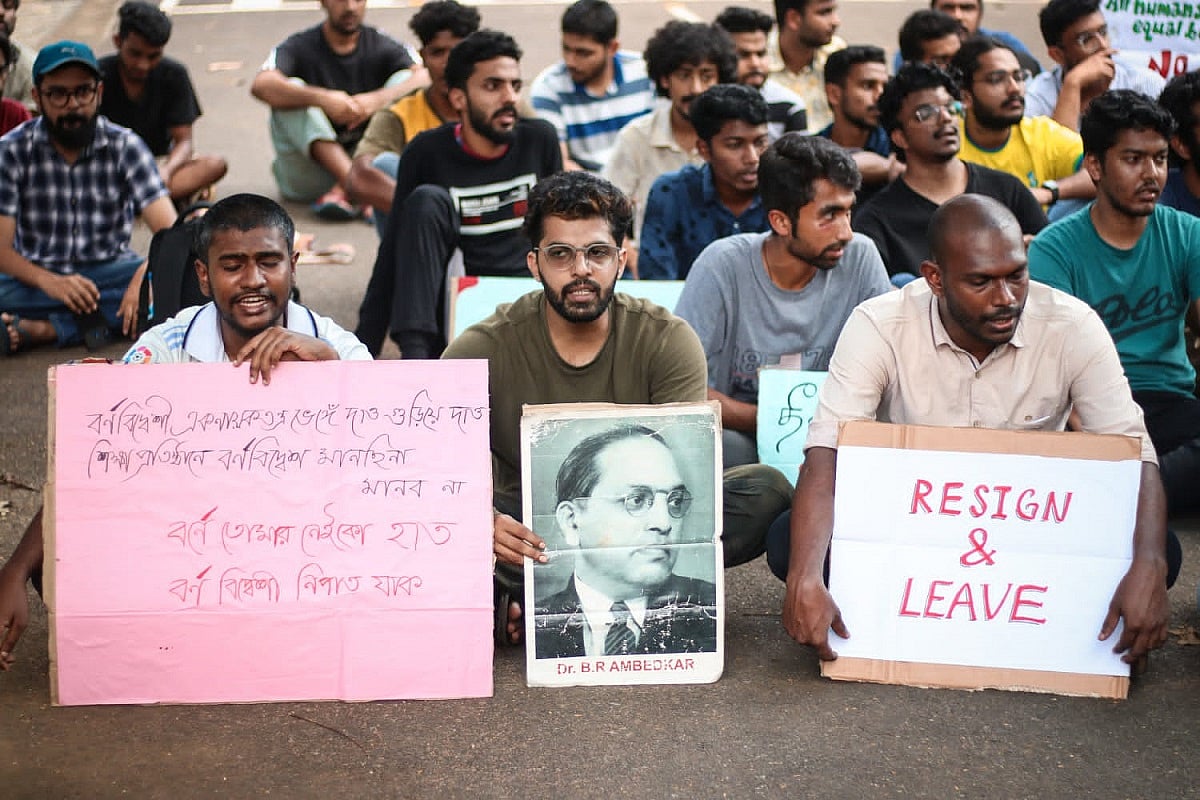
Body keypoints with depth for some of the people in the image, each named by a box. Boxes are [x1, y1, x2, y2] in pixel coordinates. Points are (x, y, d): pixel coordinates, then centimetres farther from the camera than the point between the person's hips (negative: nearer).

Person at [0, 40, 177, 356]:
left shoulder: (125, 146, -3)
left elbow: (170, 230, -13)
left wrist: (146, 274, -35)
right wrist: (49, 282, -32)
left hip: (110, 271, 2)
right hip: (39, 276, -2)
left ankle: (42, 329, -30)